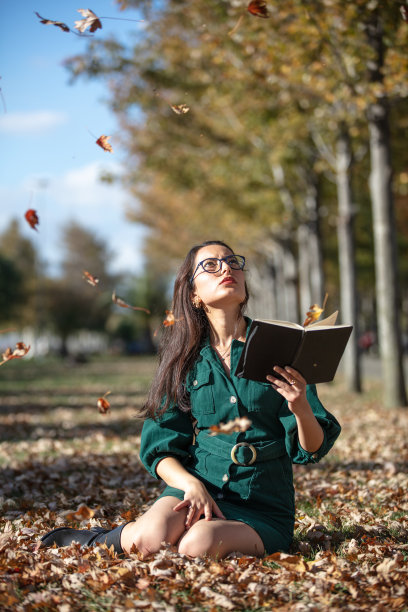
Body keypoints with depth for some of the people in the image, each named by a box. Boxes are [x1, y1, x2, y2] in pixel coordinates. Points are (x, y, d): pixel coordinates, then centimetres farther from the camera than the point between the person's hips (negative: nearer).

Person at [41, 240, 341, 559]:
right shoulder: (186, 357, 6)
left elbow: (311, 451, -3)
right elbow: (161, 447, 5)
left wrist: (301, 408, -25)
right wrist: (191, 484, -16)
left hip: (261, 506, -1)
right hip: (198, 487, 1)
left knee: (198, 546, -32)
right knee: (150, 538, -31)